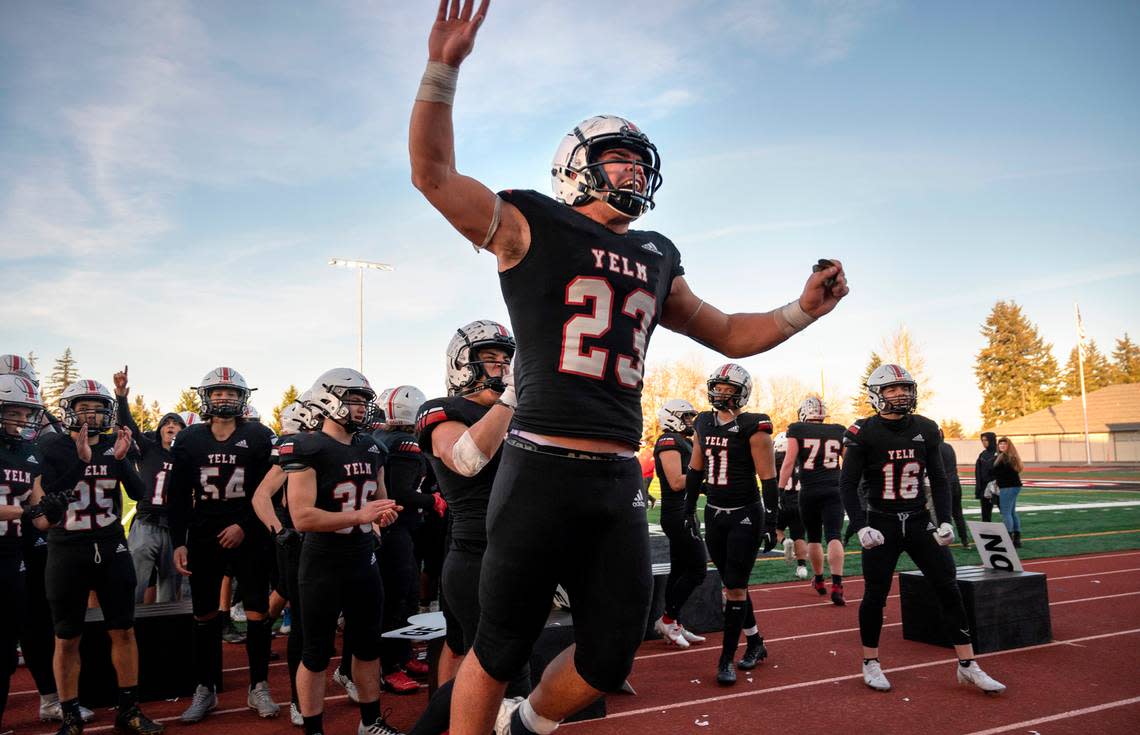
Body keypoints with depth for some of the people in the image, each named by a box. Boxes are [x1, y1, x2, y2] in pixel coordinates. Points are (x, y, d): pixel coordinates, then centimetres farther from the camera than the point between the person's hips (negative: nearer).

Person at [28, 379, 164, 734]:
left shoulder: (114, 445, 2)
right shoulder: (53, 447, -6)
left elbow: (138, 493, -8)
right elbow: (48, 509, -17)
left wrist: (120, 459, -24)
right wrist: (82, 460, -25)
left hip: (112, 550, 3)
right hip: (67, 554, -2)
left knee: (124, 631, 7)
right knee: (67, 640, 8)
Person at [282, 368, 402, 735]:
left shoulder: (372, 448, 8)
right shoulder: (308, 449, -14)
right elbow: (302, 517, -21)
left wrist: (385, 513, -3)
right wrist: (360, 515, -26)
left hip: (364, 563, 7)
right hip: (323, 568, -6)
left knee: (368, 646, 16)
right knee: (317, 654, 6)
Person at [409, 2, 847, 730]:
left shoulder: (657, 260, 19)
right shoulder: (531, 228, 3)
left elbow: (729, 335, 26)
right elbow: (433, 172, -5)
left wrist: (803, 310, 12)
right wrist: (443, 70, -14)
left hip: (621, 482, 6)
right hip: (543, 471, -5)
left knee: (609, 659, 13)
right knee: (500, 650, 7)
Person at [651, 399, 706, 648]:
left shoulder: (682, 442, 19)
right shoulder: (669, 442, -13)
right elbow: (676, 482, -20)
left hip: (682, 514, 11)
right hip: (678, 514, -11)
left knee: (679, 570, 12)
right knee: (697, 568, -8)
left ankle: (673, 627, 18)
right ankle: (668, 619, 0)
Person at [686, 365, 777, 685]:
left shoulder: (753, 427, -11)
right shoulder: (703, 424, 6)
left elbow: (768, 478, -11)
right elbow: (695, 471, 15)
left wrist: (771, 522, -13)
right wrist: (688, 511, 16)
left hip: (746, 516, -6)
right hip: (714, 514, 6)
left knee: (735, 587, -3)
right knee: (732, 584, 14)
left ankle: (727, 660, 6)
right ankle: (756, 643, 32)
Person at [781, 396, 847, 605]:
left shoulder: (797, 430, -1)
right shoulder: (838, 431, 8)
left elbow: (789, 462, -7)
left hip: (809, 492, -1)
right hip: (833, 490, 1)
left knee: (813, 537, 16)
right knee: (834, 537, -5)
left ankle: (819, 581, 32)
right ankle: (836, 586, -18)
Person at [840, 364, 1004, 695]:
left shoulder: (925, 429, 2)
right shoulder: (864, 432, -10)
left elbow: (939, 480, 9)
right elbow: (848, 484, -8)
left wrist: (944, 520, 0)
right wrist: (861, 526, -16)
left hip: (920, 520, 4)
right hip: (882, 523, -3)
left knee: (949, 590, 1)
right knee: (875, 595, 3)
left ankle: (967, 666, 13)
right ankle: (871, 664, 21)